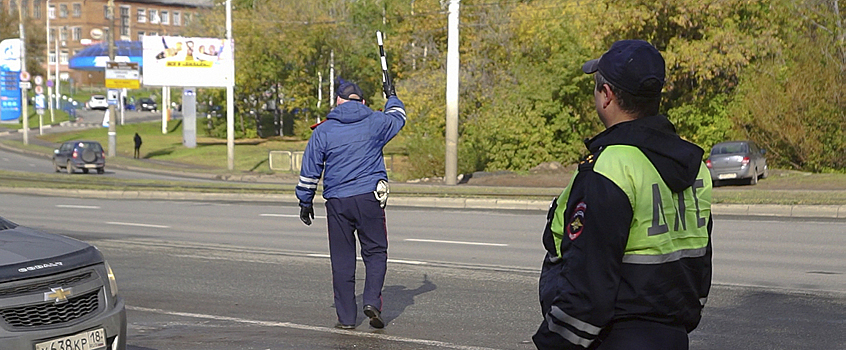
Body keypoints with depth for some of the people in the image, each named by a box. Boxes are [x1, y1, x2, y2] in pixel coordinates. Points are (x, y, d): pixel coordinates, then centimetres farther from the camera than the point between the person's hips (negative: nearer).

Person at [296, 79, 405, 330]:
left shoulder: (323, 131, 3)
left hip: (337, 203, 0)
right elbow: (398, 118, 27)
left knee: (342, 260, 6)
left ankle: (346, 317, 8)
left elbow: (310, 170, 6)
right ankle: (372, 300, -11)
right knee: (375, 252, 9)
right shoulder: (375, 122, 4)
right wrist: (392, 97, 46)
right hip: (370, 198, 0)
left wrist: (305, 201, 16)